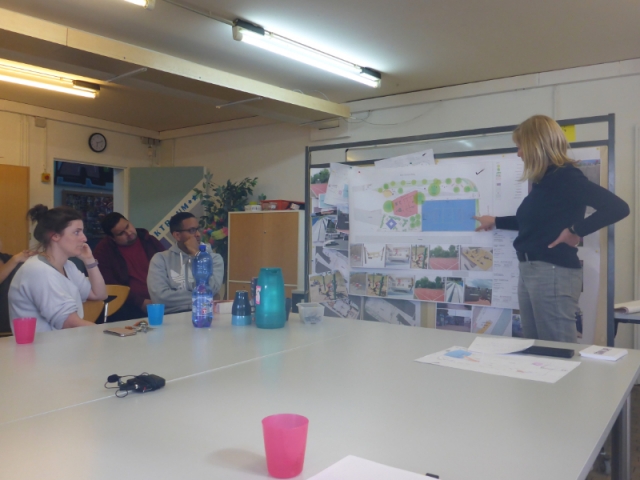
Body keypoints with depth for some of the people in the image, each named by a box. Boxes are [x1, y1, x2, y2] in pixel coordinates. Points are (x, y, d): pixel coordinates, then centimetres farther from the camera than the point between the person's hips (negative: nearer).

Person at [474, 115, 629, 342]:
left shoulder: (566, 176, -12)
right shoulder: (544, 181, 14)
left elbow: (618, 207, -21)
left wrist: (576, 231, -18)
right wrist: (495, 221, 35)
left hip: (554, 272, -9)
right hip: (529, 271, 9)